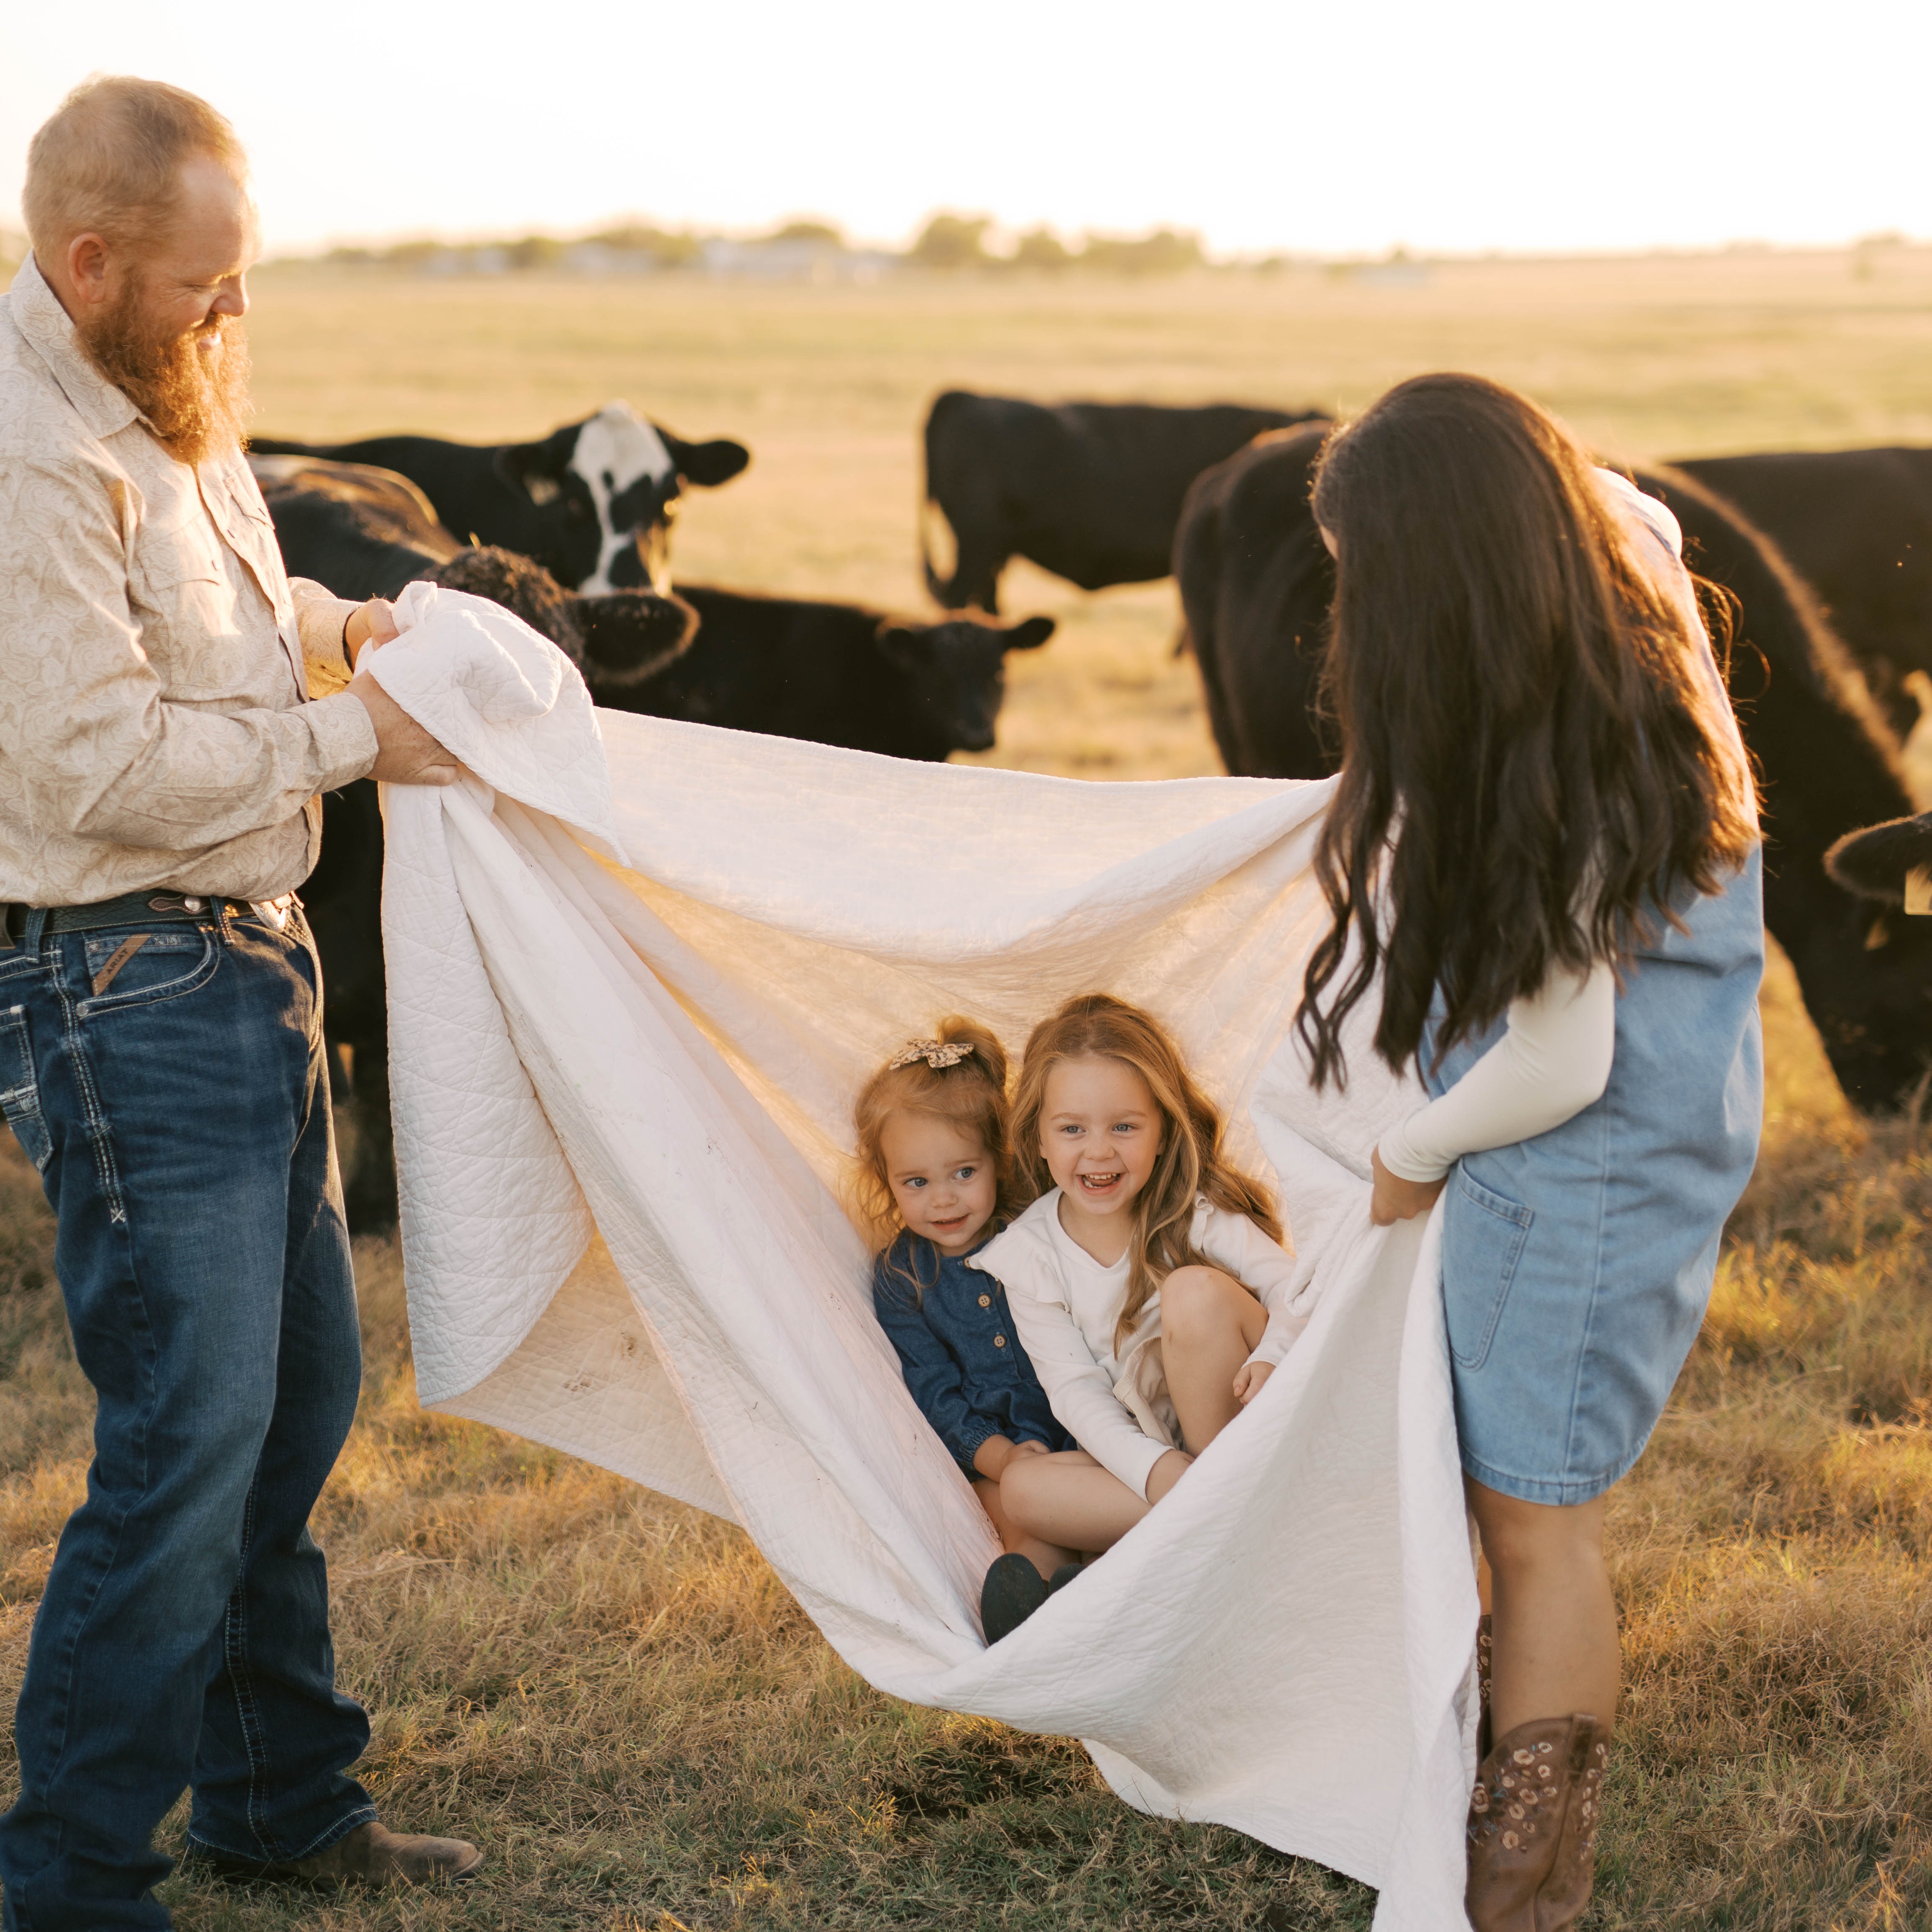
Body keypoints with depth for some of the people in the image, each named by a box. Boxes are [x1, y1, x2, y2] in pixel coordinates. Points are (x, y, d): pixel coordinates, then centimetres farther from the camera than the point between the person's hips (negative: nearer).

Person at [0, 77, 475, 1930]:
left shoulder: (157, 402, 12)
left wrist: (336, 625, 13)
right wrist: (354, 734, -15)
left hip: (245, 960, 10)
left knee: (296, 1396, 17)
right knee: (188, 1442, -7)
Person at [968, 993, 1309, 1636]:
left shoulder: (1193, 1213, -9)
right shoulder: (1027, 1254, -4)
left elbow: (1300, 1288, -14)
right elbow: (1077, 1391, -8)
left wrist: (1275, 1353, -38)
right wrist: (1154, 1469, -25)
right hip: (1147, 1448, 3)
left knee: (1195, 1290, -28)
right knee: (1023, 1489, -24)